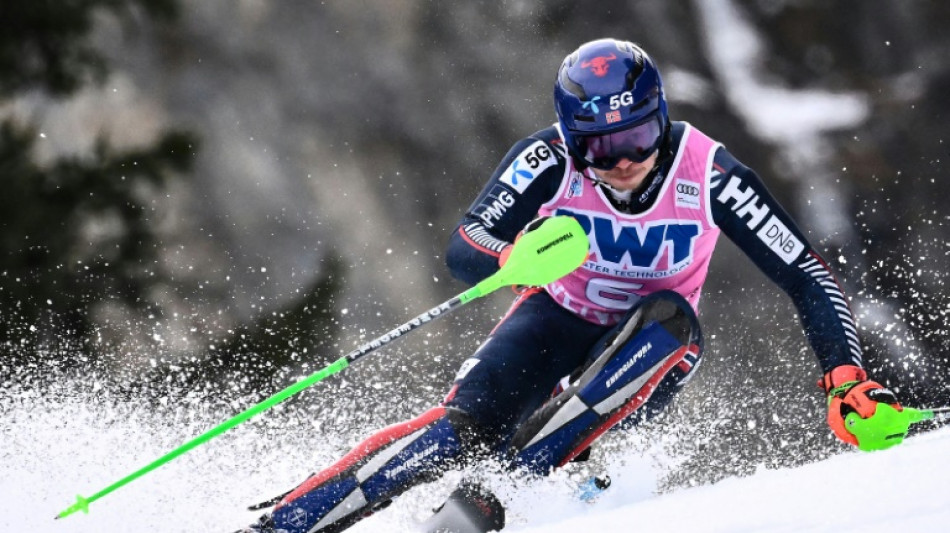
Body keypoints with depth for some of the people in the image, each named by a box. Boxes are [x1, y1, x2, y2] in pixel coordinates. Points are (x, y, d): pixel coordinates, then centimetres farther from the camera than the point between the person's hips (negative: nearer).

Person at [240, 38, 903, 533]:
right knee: (465, 425, -26)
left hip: (644, 366, 0)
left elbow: (808, 277, -18)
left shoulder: (707, 175, -23)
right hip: (559, 325, 0)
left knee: (668, 315, -34)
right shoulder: (549, 162, -22)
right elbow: (462, 251, -26)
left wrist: (847, 378, -31)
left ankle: (519, 475, -33)